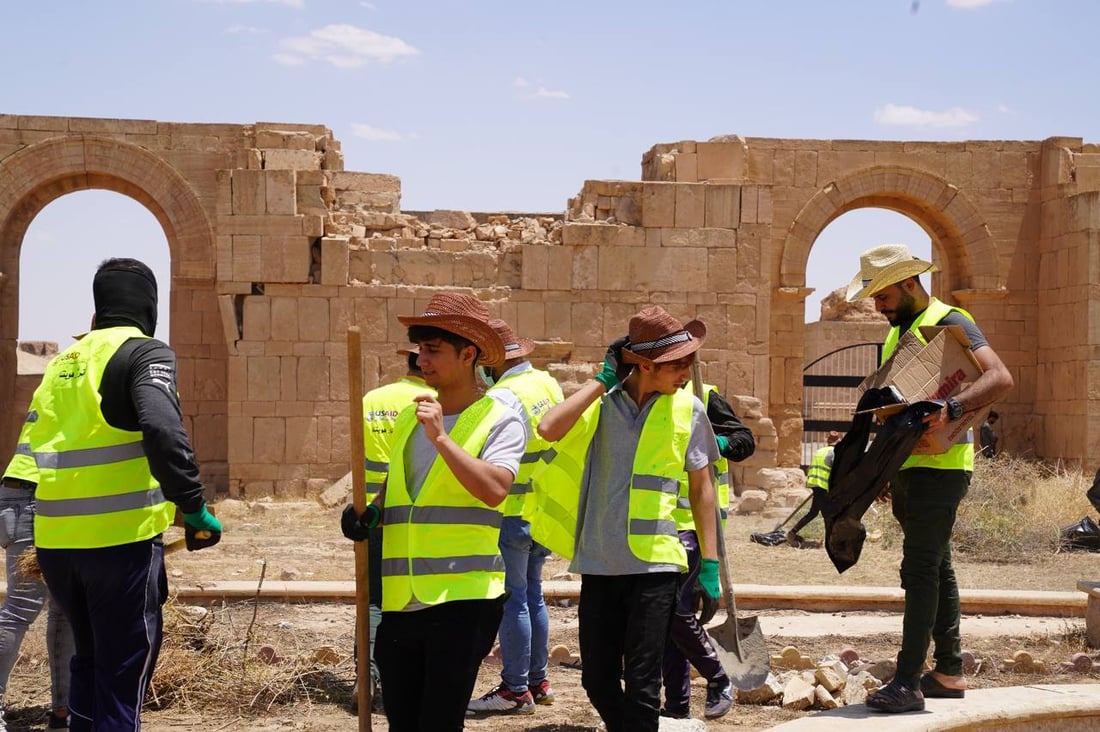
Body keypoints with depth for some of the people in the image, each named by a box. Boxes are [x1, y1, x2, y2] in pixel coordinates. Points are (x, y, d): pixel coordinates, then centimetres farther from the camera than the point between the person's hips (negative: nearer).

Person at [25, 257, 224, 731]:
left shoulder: (63, 363, 17)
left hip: (55, 538, 7)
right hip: (119, 539, -6)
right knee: (123, 673, 1)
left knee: (89, 662, 22)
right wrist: (194, 509, -15)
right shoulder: (144, 353, -5)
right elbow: (163, 433, -22)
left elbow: (39, 445, 18)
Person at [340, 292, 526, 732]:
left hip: (462, 600, -6)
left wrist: (440, 438, -24)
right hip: (401, 601, 6)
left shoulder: (499, 422, -4)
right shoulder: (409, 418, 15)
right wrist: (369, 513, 7)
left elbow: (494, 490, -20)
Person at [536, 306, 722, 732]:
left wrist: (710, 562, 3)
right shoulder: (600, 403, 1)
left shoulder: (688, 409, 1)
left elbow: (701, 487, 7)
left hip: (655, 565, -2)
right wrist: (601, 381, -9)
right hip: (599, 563, 2)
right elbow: (549, 430, -18)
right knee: (597, 680, 10)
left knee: (641, 686, -3)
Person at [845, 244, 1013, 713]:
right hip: (906, 467, 9)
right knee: (936, 569, 13)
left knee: (920, 569, -12)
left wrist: (952, 409, -37)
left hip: (939, 467, -9)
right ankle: (949, 671, 20)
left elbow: (1000, 377, -23)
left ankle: (908, 683, -13)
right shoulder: (896, 333, 18)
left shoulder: (948, 322, -10)